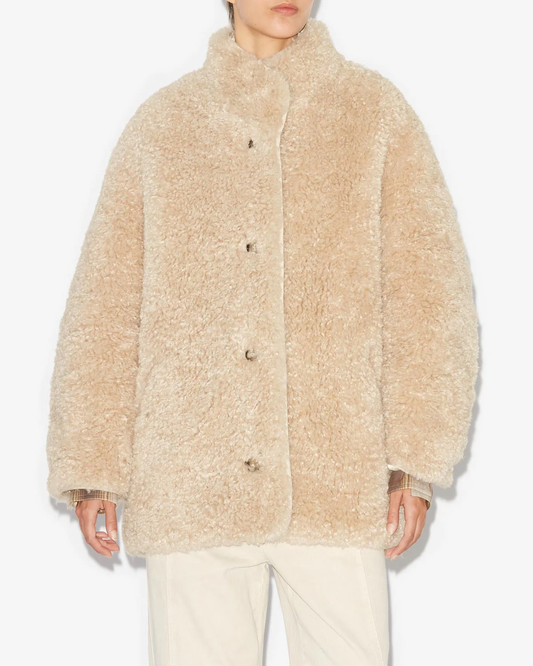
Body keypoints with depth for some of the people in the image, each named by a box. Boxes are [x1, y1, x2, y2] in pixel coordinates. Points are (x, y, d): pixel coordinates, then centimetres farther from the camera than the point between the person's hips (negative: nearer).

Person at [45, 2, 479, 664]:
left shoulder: (376, 111, 8)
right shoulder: (159, 125, 10)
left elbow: (428, 288, 2)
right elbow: (104, 304, 10)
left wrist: (418, 459, -6)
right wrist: (91, 467, 4)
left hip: (338, 484, -1)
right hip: (189, 484, 1)